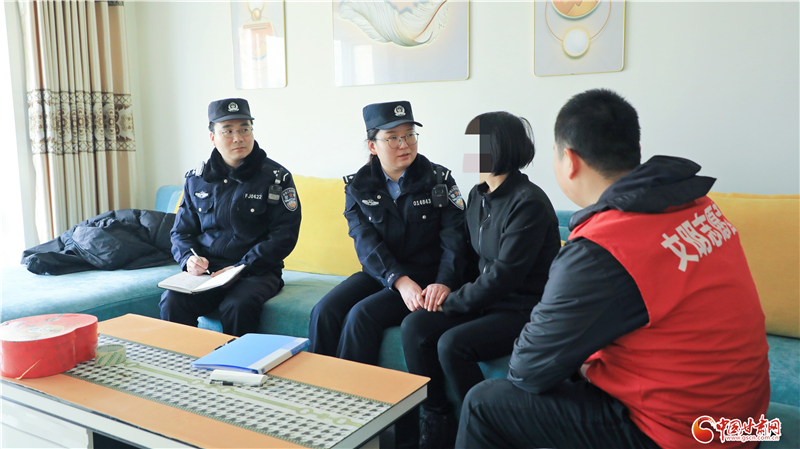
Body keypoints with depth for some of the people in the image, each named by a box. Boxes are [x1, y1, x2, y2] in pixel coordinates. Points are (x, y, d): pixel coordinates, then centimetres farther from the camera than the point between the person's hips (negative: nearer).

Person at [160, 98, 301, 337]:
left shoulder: (276, 177, -2)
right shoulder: (197, 179, 11)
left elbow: (284, 236, -8)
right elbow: (181, 231, 17)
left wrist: (239, 268, -16)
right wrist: (189, 258, -7)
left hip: (256, 272, -3)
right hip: (205, 271, 3)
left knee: (237, 307, -33)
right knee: (172, 301, -25)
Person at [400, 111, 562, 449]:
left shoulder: (529, 203, -19)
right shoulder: (477, 196, 8)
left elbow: (503, 276, -21)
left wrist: (451, 303, -13)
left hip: (521, 308, -8)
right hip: (485, 300, 8)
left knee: (453, 344, -28)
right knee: (414, 326, -13)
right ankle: (436, 421, 0)